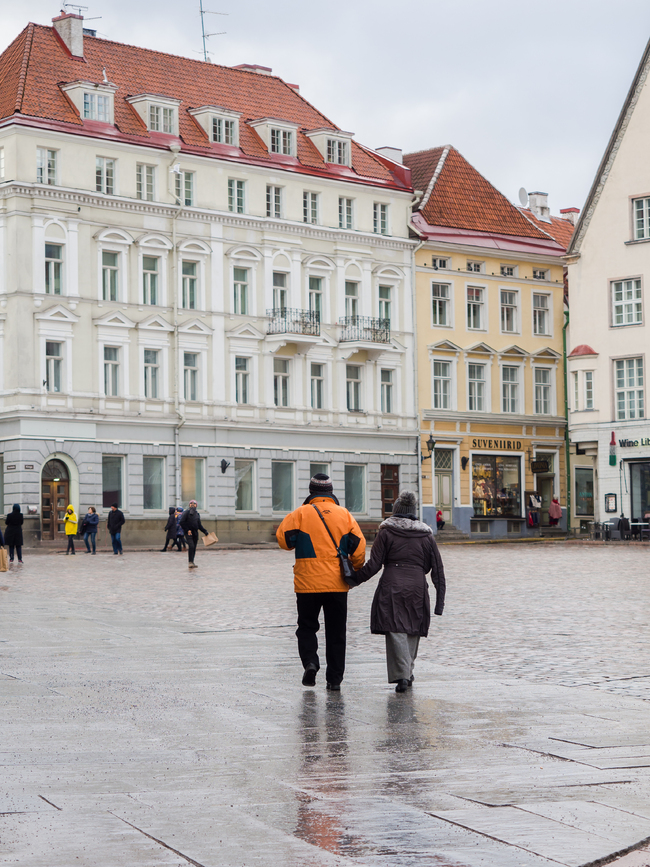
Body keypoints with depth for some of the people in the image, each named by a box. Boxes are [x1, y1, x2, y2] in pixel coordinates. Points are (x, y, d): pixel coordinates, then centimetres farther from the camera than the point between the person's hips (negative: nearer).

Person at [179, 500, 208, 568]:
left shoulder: (197, 514, 15)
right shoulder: (186, 512, -2)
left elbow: (199, 525, 21)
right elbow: (181, 522, -6)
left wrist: (205, 532, 12)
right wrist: (187, 530, -12)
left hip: (195, 533, 6)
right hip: (188, 532, -6)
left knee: (194, 548, 6)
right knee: (191, 546, -20)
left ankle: (192, 563, 14)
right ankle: (190, 562, -21)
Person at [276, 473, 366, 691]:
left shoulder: (301, 513, -3)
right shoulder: (344, 514, 4)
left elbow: (283, 538, -5)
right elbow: (359, 546, 2)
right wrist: (356, 571, 16)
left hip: (308, 583, -2)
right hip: (337, 583, 2)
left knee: (307, 626, 15)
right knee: (336, 632, 10)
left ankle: (310, 661, -9)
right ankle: (335, 679, 9)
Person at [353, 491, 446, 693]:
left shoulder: (386, 533, 1)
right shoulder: (426, 536, 10)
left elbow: (373, 565, -6)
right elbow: (437, 570, 8)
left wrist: (354, 578, 6)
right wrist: (440, 601, 11)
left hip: (391, 587, -3)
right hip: (417, 588, 3)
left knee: (396, 631, -4)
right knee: (412, 631, 15)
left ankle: (402, 675, -16)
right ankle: (408, 673, 20)